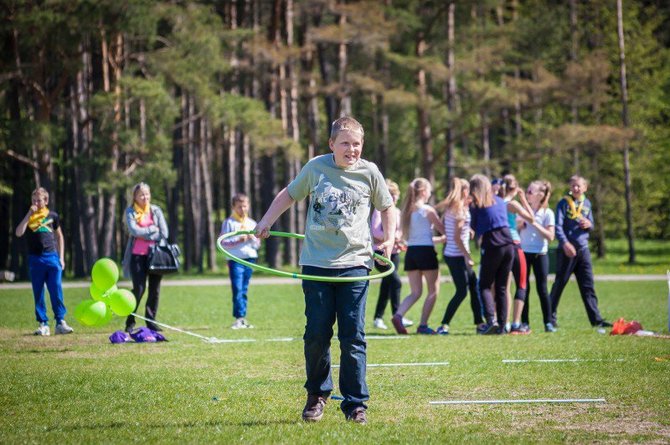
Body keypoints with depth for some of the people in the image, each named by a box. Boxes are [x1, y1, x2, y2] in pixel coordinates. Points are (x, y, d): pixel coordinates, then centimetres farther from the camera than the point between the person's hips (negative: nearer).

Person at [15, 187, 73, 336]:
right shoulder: (28, 217, 6)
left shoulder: (52, 216, 9)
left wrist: (61, 257, 10)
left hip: (52, 257, 0)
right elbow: (19, 233, -9)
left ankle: (60, 322, -3)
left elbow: (59, 236, 17)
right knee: (38, 294, 1)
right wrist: (29, 215, -13)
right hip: (35, 259, 0)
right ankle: (43, 324, 4)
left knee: (56, 291, -6)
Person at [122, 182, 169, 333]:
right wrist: (152, 230, -5)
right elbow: (134, 230, -12)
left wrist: (144, 234, -5)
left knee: (155, 289, 3)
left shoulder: (156, 210, 10)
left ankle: (151, 321, 12)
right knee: (139, 288, -10)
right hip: (137, 254, -3)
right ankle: (130, 322, 2)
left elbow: (164, 233, 3)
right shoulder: (131, 211, 3)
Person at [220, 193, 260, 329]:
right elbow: (223, 243, -5)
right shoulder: (229, 222, 2)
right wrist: (238, 241, -17)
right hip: (235, 260, -4)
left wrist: (252, 238, -5)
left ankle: (243, 319, 9)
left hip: (250, 259, 4)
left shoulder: (252, 223, 16)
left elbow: (257, 244, 17)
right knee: (237, 289, -12)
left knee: (244, 290, 7)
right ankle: (239, 318, -14)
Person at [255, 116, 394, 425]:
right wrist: (265, 222, 16)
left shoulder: (369, 173, 3)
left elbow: (387, 207, 17)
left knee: (353, 336, -4)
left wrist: (389, 239, 3)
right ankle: (316, 395, 20)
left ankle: (355, 404, 3)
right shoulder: (316, 167, 4)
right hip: (316, 263, 1)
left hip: (354, 263, -1)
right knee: (317, 333, 0)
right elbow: (289, 194, 20)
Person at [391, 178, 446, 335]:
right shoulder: (428, 210, -9)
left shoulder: (407, 210, 9)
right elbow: (444, 230, -5)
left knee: (415, 292, 10)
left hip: (411, 251, 6)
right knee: (433, 291, 7)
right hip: (426, 251, -6)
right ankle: (423, 325, 1)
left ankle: (398, 315, -14)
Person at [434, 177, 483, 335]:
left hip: (450, 254, 9)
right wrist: (467, 256, -17)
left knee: (474, 286, 14)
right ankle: (444, 325, -9)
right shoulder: (461, 210, -15)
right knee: (462, 291, -8)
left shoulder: (450, 208, 10)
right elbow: (457, 237, -19)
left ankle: (479, 323, 18)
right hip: (457, 256, -9)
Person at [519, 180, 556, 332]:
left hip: (539, 254, -3)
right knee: (523, 288, 2)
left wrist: (536, 224, -17)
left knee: (542, 289, -3)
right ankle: (524, 322, 7)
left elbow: (550, 236, -11)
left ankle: (548, 322, 3)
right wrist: (520, 226, -8)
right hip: (523, 252, 3)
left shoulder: (547, 213, -4)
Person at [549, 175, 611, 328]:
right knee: (559, 284, 1)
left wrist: (589, 224, -5)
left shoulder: (587, 203, 12)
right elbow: (558, 226, -13)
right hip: (567, 250, -5)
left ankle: (596, 319, 1)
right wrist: (565, 243, -27)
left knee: (588, 285, 3)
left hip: (583, 249, 5)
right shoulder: (564, 203, -4)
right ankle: (550, 317, 9)